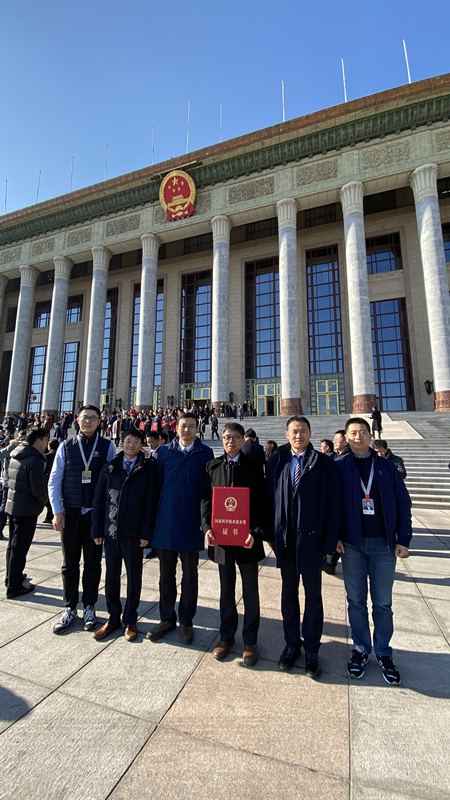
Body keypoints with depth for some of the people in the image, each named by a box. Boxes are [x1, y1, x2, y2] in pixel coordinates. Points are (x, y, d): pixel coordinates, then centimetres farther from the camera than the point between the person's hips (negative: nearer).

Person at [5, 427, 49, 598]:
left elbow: (9, 479, 16)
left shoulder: (15, 456, 7)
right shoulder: (35, 459, -22)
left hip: (12, 505, 9)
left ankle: (11, 576, 38)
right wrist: (44, 500, -7)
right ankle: (14, 586, 13)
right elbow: (37, 488, -24)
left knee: (13, 544, 22)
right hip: (27, 509, -9)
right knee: (20, 548, 2)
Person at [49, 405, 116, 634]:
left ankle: (89, 608, 29)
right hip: (70, 512, 1)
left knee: (92, 562, 11)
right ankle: (69, 609, 30)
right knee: (70, 563, 12)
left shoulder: (107, 447, -2)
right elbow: (54, 480, 3)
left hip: (96, 512, -1)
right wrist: (57, 511, -3)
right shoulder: (66, 446, 3)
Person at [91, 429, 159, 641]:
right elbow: (99, 501, 7)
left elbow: (150, 503, -6)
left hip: (134, 533, -3)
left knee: (134, 576, 10)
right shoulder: (109, 469, 6)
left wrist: (146, 533, -9)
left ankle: (130, 620, 28)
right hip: (111, 530, 3)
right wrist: (97, 530, 3)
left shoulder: (148, 470, -4)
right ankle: (113, 618, 33)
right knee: (111, 575, 14)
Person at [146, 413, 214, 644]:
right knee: (166, 575, 16)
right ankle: (167, 618, 35)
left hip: (191, 525, -2)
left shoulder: (205, 453, -3)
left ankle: (186, 621, 32)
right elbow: (156, 484, 5)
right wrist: (153, 518, 3)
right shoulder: (164, 453, 3)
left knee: (190, 577, 14)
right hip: (165, 524, 2)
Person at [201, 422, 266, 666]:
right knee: (226, 589, 18)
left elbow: (260, 502, -7)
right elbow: (206, 498, 1)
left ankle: (250, 641, 31)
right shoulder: (213, 466, 3)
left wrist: (254, 532, -17)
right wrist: (207, 527, -11)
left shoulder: (253, 466, -5)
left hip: (246, 537, -2)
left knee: (250, 590, 13)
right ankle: (226, 636, 37)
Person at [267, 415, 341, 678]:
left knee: (313, 596, 15)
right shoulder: (277, 461, 0)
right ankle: (291, 644, 39)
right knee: (288, 593, 18)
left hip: (311, 539, -2)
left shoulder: (324, 463, -7)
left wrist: (329, 543, -9)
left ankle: (311, 650, 35)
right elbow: (270, 498, 2)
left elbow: (333, 505, -7)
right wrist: (272, 534, 0)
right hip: (285, 540, 2)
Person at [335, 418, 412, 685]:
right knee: (356, 601, 12)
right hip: (352, 543, -1)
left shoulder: (387, 466, 4)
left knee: (383, 602, 12)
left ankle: (383, 652, 31)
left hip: (384, 543, 1)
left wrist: (403, 538, -1)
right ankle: (361, 649, 30)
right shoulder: (339, 467, -1)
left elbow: (403, 502, 5)